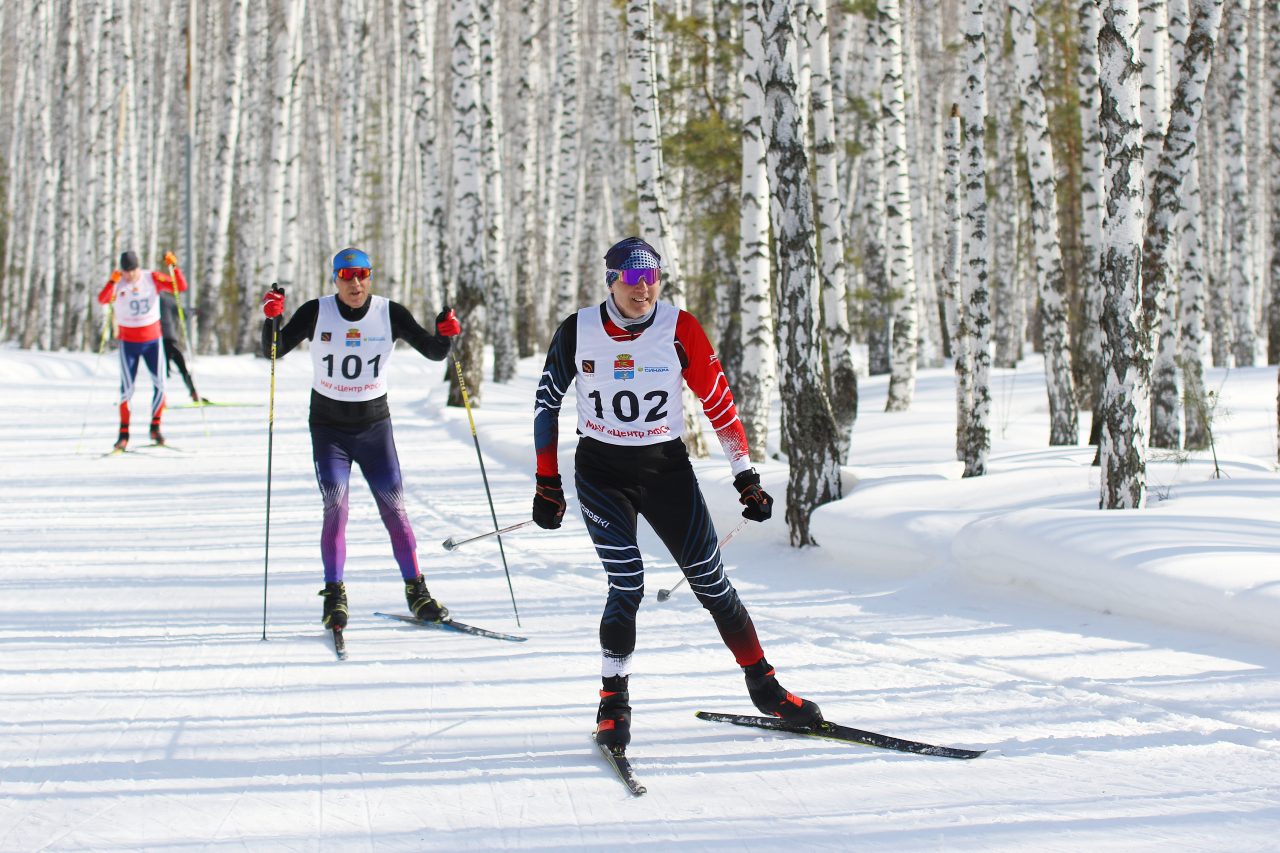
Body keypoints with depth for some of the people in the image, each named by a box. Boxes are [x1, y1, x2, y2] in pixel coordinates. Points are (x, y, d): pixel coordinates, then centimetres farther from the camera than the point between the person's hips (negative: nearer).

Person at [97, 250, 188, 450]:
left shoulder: (152, 279, -6)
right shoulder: (117, 284, -10)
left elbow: (181, 287, -12)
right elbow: (102, 300, -28)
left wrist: (174, 267, -27)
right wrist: (112, 283, -45)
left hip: (153, 340, 1)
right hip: (128, 342, -1)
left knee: (159, 384, -5)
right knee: (127, 388, -4)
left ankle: (155, 427, 9)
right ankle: (124, 433, 3)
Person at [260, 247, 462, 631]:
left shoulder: (390, 314, -6)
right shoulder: (316, 313, -8)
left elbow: (433, 352, -2)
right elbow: (274, 350, -8)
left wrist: (444, 334, -23)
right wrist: (271, 318, -27)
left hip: (374, 425, 1)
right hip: (329, 428, -1)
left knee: (394, 506, -3)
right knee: (335, 506, -13)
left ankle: (416, 591, 8)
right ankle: (334, 594, -4)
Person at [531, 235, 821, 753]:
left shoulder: (680, 330, -10)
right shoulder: (577, 333, -9)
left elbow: (718, 403, -2)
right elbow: (546, 404, 3)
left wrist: (746, 478, -2)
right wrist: (547, 485, 3)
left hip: (667, 468, 1)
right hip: (601, 472, -1)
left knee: (711, 582, 0)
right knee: (628, 586, -16)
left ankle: (765, 688, 16)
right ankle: (614, 702, 0)